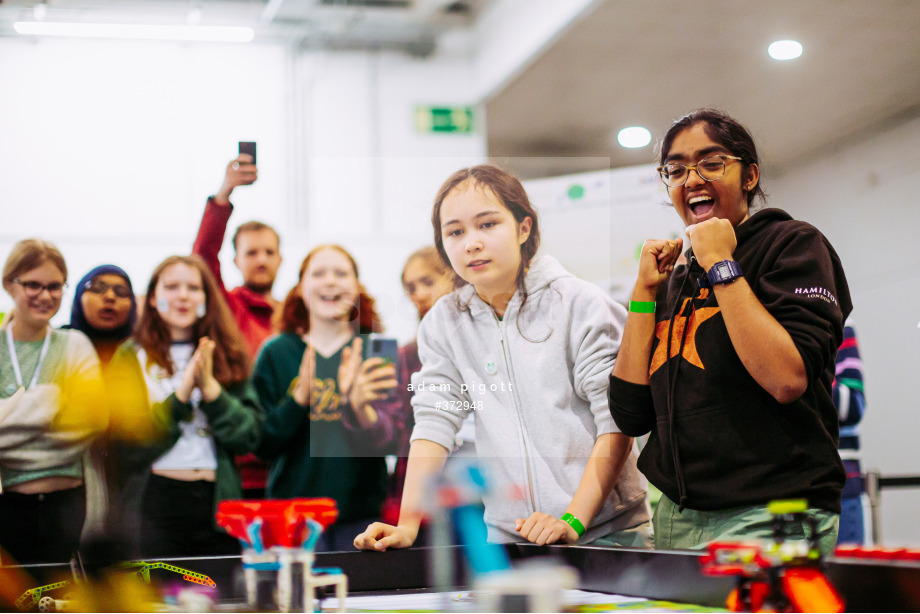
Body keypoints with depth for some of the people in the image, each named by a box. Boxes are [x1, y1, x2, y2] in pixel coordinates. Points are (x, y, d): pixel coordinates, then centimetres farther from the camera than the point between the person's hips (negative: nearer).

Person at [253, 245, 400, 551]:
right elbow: (264, 445, -2)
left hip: (360, 515, 0)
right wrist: (299, 398, -18)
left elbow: (388, 440, -7)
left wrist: (359, 406, -27)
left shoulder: (376, 351, 3)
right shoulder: (276, 353, 4)